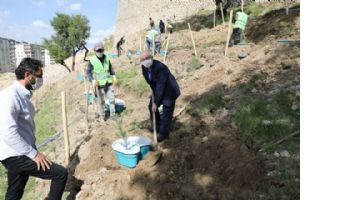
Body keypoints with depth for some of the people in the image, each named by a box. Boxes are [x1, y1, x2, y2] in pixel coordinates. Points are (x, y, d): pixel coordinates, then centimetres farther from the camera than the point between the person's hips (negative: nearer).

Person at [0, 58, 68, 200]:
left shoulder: (23, 95, 10)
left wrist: (33, 151, 16)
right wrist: (34, 154, -21)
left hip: (22, 153, 10)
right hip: (16, 156, -10)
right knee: (60, 173, -9)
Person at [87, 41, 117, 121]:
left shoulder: (107, 58, 4)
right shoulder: (92, 60, -9)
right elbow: (88, 72, -7)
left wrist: (113, 75, 6)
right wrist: (92, 80, -21)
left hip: (108, 83, 4)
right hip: (99, 84, -3)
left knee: (112, 98, 7)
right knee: (101, 101, 7)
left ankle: (113, 114, 24)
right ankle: (102, 116, 24)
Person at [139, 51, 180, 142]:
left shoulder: (160, 67, -33)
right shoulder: (144, 67, -9)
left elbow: (160, 86, -32)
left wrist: (155, 103, -29)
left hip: (169, 90, -8)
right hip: (157, 89, 8)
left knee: (166, 113, -3)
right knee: (151, 107, 14)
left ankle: (164, 133, 16)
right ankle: (158, 127, 36)